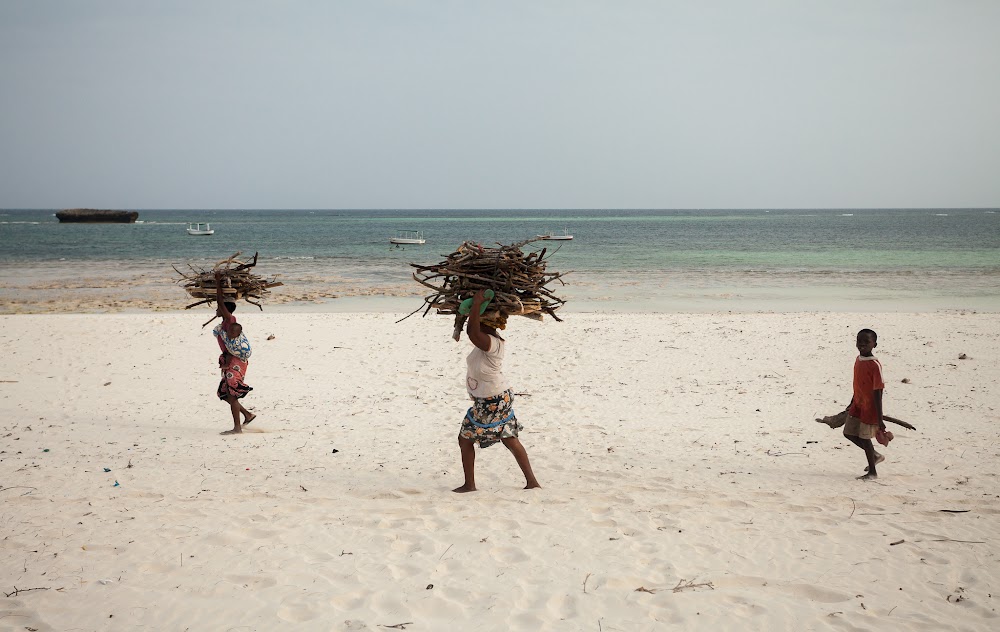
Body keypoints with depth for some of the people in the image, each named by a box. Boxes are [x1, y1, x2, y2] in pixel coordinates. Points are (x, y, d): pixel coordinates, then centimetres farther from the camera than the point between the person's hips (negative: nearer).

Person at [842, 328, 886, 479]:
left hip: (869, 408, -8)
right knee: (849, 432, 12)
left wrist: (880, 419, -21)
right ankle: (875, 455, 31)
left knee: (865, 438, 2)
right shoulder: (858, 360, 2)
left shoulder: (875, 365, -22)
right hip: (858, 405, 8)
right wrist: (852, 403, 25)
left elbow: (878, 393, -22)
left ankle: (872, 472, 20)